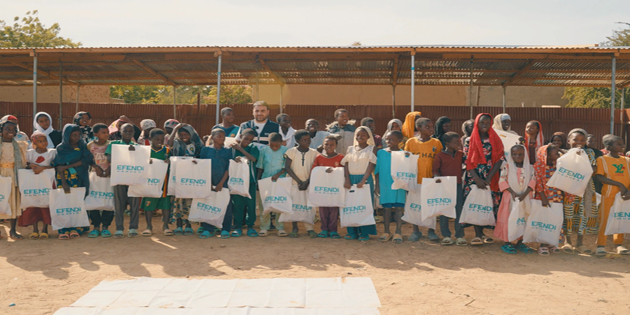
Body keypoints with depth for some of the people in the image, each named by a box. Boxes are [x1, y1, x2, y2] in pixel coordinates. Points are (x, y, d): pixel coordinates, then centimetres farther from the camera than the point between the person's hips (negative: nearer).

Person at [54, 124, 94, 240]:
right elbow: (59, 166, -5)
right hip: (65, 178, -1)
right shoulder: (61, 148, 4)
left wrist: (67, 166, -13)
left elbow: (85, 160, -6)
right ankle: (64, 230, -11)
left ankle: (76, 228, 0)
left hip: (79, 179, 1)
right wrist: (63, 182, -16)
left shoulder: (83, 147, 8)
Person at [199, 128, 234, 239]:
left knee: (226, 205, 0)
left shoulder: (228, 151, 5)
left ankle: (225, 229, 10)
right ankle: (208, 229, 13)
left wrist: (221, 183, -7)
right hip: (209, 182, 0)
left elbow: (229, 168, 1)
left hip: (223, 182, 0)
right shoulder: (205, 150, 6)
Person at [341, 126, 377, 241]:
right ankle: (352, 232, 11)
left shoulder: (371, 149, 2)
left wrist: (363, 181, -19)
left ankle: (364, 233, 4)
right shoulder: (350, 149, 12)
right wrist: (347, 180, -9)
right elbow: (346, 165, 5)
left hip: (365, 179, -3)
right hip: (351, 179, 3)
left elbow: (371, 165, -8)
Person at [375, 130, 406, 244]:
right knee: (386, 208, 9)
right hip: (385, 186, 2)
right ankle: (386, 232, 20)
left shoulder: (404, 154, -1)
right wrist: (377, 185, 7)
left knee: (399, 208, 2)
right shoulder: (381, 153, 4)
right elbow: (377, 171, 8)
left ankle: (398, 232, 12)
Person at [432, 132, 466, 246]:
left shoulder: (460, 154, 8)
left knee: (459, 210, 3)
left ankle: (460, 236, 10)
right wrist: (438, 177, -20)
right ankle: (446, 235, 12)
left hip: (458, 185, 3)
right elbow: (435, 170, -4)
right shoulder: (440, 155, -3)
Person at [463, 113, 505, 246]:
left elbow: (499, 159, 0)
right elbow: (468, 161, -2)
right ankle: (478, 234, -3)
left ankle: (481, 232, 11)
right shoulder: (469, 141, 3)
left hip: (490, 178, 1)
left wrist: (489, 178, -10)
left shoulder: (495, 140, 6)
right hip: (473, 177, -1)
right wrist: (477, 179, -12)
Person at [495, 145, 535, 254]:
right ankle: (507, 242, 6)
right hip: (510, 197, -3)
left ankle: (519, 242, 19)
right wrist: (513, 192, -17)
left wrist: (525, 194, -17)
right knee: (508, 218, -1)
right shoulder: (507, 167, -2)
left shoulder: (530, 168, 4)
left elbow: (533, 181, -3)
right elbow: (502, 181, -7)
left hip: (524, 197, 3)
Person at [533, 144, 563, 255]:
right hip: (544, 197, -5)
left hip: (557, 197, 5)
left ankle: (549, 243, 19)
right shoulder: (538, 166, -9)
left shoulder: (557, 165, 7)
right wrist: (543, 198, -15)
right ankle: (542, 245, 7)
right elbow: (538, 183, -11)